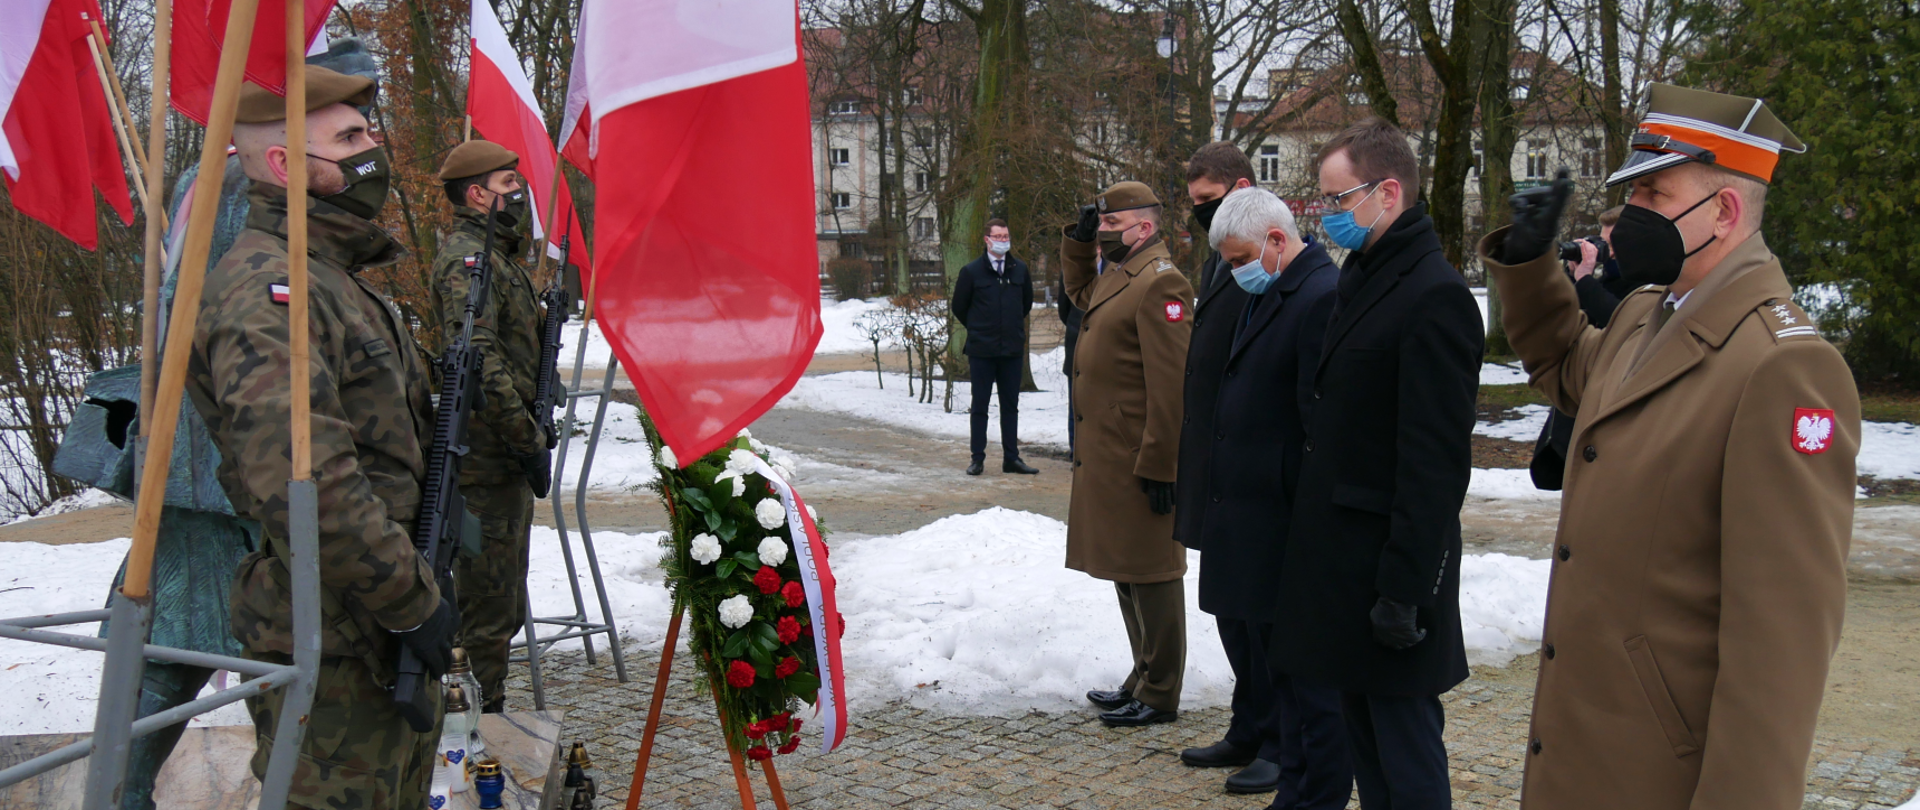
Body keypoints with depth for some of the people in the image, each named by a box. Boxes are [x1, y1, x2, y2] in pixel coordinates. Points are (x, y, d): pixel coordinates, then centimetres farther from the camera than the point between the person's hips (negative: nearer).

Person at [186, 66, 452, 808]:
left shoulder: (336, 276, 15)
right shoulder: (267, 289, -20)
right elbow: (301, 485, -30)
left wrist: (417, 589, 17)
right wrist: (413, 600, -22)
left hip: (386, 635, 10)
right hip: (333, 649, -10)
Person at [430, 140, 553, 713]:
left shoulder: (497, 256, 19)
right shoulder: (467, 260, -15)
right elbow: (479, 364, -24)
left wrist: (535, 429, 18)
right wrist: (530, 442, -22)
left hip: (504, 457, 11)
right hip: (487, 457, -11)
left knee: (502, 601, 17)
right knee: (488, 604, -4)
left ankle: (486, 715, 27)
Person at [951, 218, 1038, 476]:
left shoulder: (1020, 270, 5)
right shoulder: (971, 271, -3)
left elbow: (1027, 302, 20)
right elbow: (959, 308, 6)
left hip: (1013, 349, 3)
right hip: (981, 350, -3)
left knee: (1010, 406, 9)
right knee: (979, 406, 4)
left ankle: (1011, 458, 15)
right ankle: (977, 458, 10)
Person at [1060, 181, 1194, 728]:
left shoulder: (1160, 283, -16)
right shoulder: (1115, 277, 13)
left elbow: (1171, 384, -21)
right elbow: (1078, 290, 38)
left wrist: (1158, 464, -22)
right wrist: (1078, 239, 19)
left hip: (1139, 460, -10)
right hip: (1106, 455, 10)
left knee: (1149, 573, -1)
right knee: (1125, 571, 17)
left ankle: (1159, 697, 10)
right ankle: (1142, 679, 29)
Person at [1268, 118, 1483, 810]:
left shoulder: (1434, 297, -17)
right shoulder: (1359, 279, 13)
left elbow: (1435, 461, -20)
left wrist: (1404, 589, -21)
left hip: (1388, 562, -9)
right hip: (1340, 553, 9)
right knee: (1362, 736, 18)